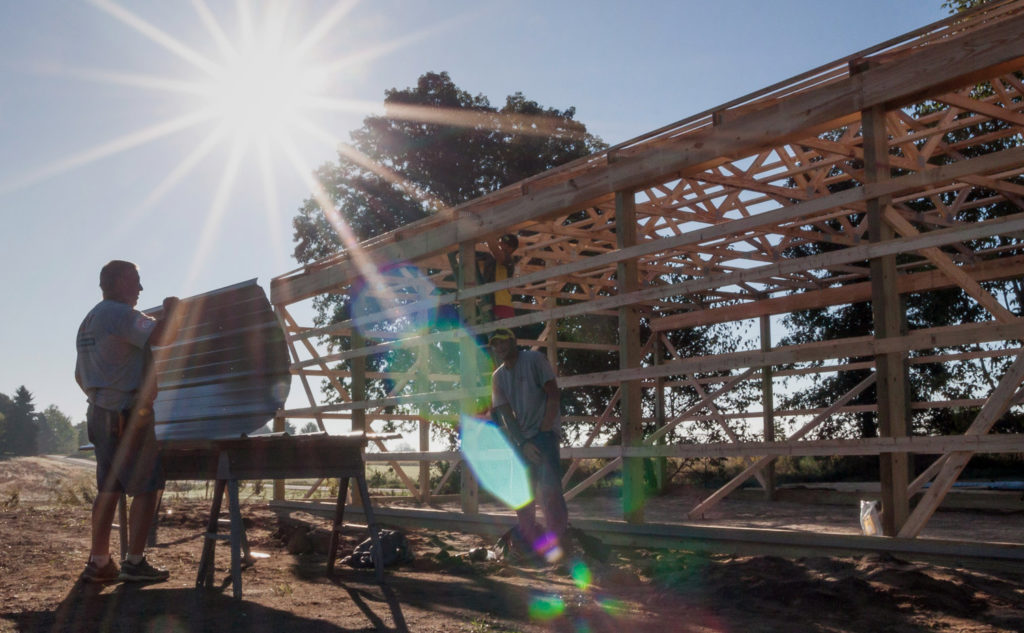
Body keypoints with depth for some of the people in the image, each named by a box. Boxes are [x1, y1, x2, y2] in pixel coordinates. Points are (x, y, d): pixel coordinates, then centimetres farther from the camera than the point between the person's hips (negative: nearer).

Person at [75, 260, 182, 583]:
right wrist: (172, 309, -8)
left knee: (108, 489, 11)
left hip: (101, 414, 10)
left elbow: (80, 375, 27)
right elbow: (162, 337, -27)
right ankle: (135, 562, -3)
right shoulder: (121, 314, -13)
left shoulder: (88, 321, 19)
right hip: (130, 415, -10)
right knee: (148, 488, -4)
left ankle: (99, 563, 13)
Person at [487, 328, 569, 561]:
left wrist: (546, 428, -13)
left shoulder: (534, 359, -4)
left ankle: (558, 540, -14)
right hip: (520, 439, 6)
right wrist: (523, 443, -10)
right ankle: (530, 544, 15)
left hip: (544, 433, -6)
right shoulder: (498, 377, 9)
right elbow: (505, 413, 2)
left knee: (549, 487, -17)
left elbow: (553, 394, -8)